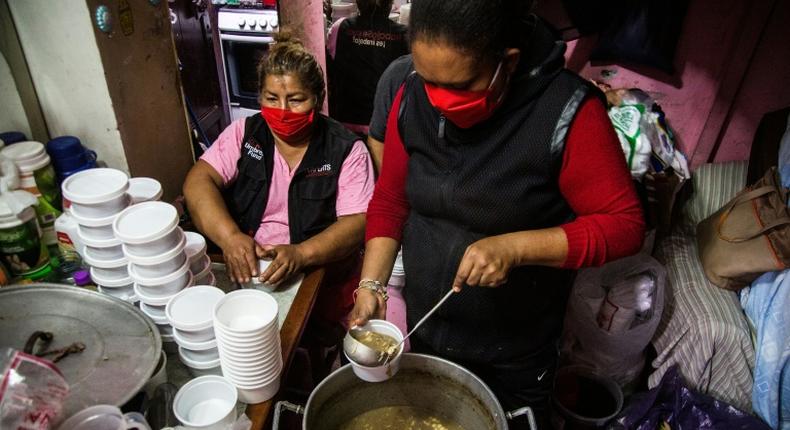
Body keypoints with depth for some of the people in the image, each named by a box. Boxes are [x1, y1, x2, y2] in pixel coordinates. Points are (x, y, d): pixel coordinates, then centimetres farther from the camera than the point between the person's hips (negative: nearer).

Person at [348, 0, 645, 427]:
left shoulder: (567, 112, -24)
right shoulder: (411, 95, -10)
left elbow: (624, 224, -19)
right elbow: (389, 200, -2)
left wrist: (514, 248, -31)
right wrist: (370, 284, -11)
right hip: (424, 331, 4)